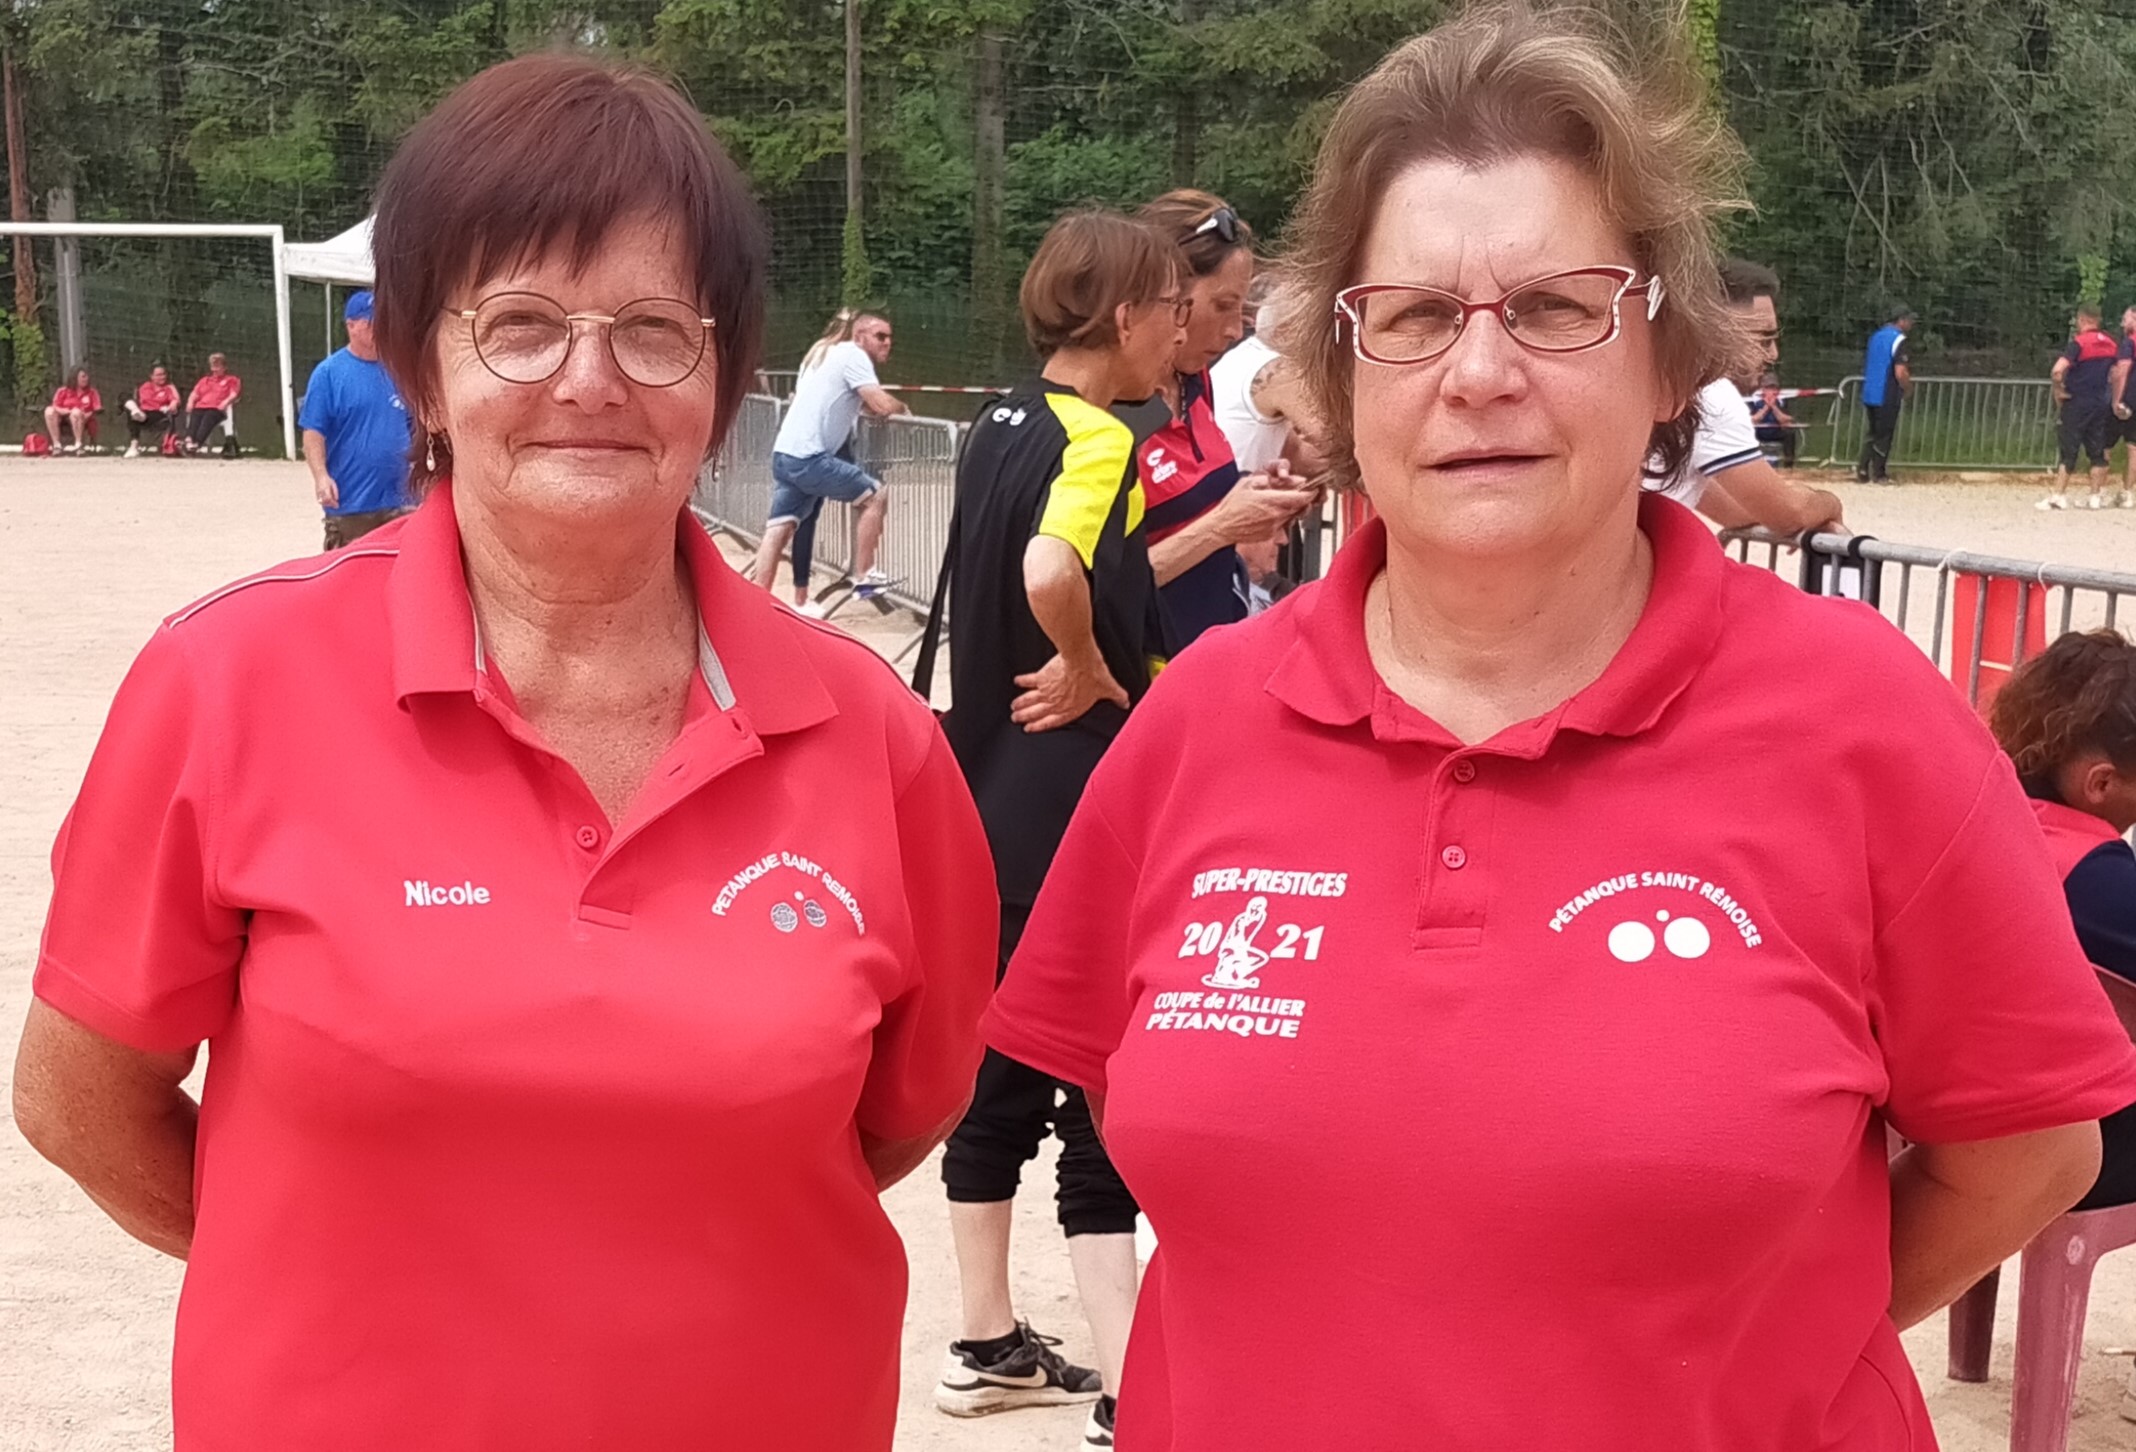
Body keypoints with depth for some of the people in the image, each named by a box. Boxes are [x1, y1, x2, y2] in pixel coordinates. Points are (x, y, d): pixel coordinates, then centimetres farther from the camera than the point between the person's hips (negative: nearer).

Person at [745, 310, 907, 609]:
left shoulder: (830, 353, 23)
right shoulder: (854, 356, -7)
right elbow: (883, 406, -16)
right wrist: (903, 407, 4)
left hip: (785, 454, 10)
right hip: (808, 458, -10)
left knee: (778, 530, 5)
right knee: (875, 496, -1)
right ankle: (865, 578, 3)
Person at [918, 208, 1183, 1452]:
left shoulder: (1007, 422, 10)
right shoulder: (1098, 438, -17)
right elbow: (1052, 572, -37)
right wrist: (1090, 672, -19)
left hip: (994, 799, 9)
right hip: (1072, 811, -9)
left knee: (1007, 1072, 17)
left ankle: (990, 1344, 30)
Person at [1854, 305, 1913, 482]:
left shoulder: (1876, 336, 11)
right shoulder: (1898, 340, -14)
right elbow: (1900, 373, -22)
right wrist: (1908, 389, -3)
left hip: (1869, 393, 7)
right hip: (1888, 396, -7)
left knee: (1873, 433, 16)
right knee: (1884, 435, 4)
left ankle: (1862, 471, 11)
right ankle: (1878, 474, 10)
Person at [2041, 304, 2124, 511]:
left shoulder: (2078, 342, -13)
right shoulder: (2110, 344, 8)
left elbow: (2057, 370, -26)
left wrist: (2058, 390, -12)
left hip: (2077, 404, -5)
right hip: (2102, 405, 5)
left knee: (2069, 451, -2)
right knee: (2097, 451, 9)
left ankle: (2059, 496, -3)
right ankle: (2096, 496, 10)